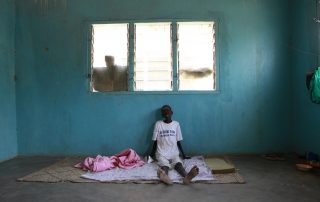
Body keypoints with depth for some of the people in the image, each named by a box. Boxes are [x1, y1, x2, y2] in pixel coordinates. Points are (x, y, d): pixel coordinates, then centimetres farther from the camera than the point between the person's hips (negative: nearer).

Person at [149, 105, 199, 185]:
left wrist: (183, 155, 14)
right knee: (165, 166, -35)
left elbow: (178, 141, 12)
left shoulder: (176, 124, 8)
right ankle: (163, 175, -68)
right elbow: (155, 141, 8)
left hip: (174, 153, 2)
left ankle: (186, 176, -62)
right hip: (162, 154, -2)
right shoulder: (158, 124, 3)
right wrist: (152, 154, 9)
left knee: (178, 163, -32)